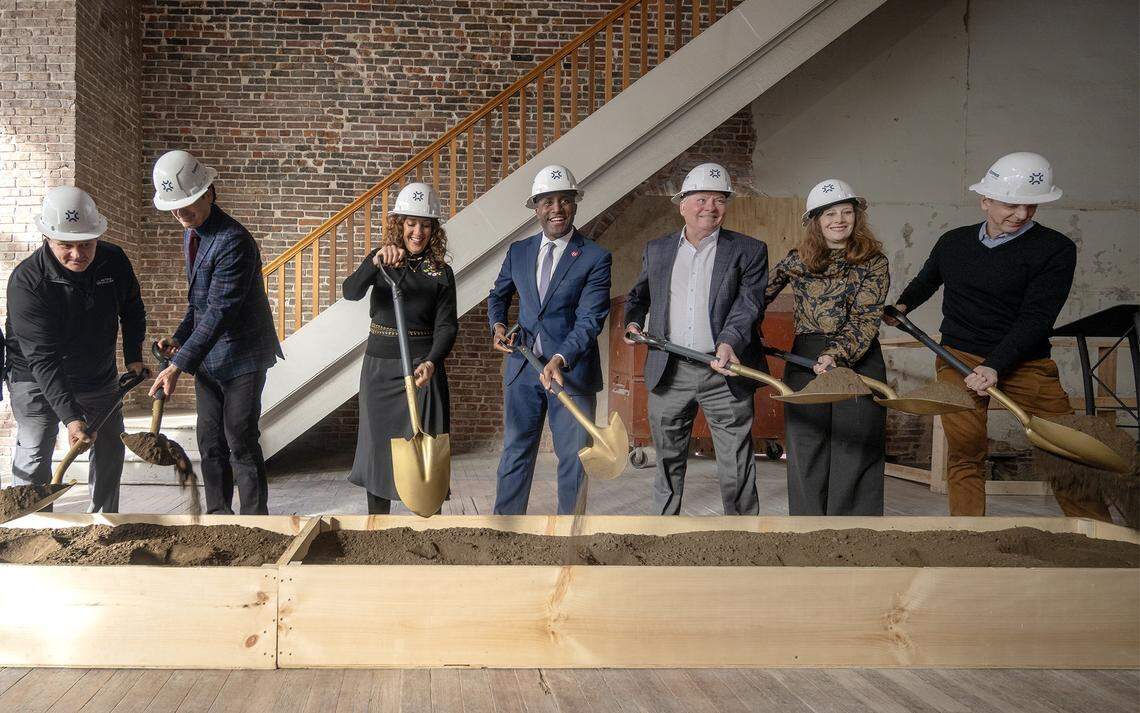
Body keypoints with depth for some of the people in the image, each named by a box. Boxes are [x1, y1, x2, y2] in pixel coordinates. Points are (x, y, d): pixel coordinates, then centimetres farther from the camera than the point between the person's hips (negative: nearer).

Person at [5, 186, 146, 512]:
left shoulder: (114, 260, -13)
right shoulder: (26, 281, -28)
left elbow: (132, 310, 8)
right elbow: (42, 357, -32)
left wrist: (133, 356, 2)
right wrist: (70, 416, -39)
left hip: (100, 376, 5)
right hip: (37, 381, -5)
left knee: (110, 450, 13)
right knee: (33, 460, -6)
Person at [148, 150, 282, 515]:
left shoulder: (234, 241, -22)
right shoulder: (190, 236, 8)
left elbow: (220, 311, -28)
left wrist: (179, 366, -30)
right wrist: (179, 338, 6)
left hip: (241, 358, -9)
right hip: (207, 357, 9)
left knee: (241, 444, -3)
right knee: (210, 441, 15)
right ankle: (218, 516, 28)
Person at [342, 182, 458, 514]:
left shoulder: (441, 273, -1)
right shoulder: (381, 260, 3)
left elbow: (446, 325, -9)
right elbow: (351, 292, -15)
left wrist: (431, 362, -27)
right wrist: (376, 262, -34)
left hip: (422, 366, -2)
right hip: (379, 365, 2)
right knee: (378, 443, 9)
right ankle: (377, 519, 23)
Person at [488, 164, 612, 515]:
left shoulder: (596, 257, -6)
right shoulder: (518, 252, 8)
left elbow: (590, 319, -15)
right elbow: (498, 295, 23)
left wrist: (561, 358, -30)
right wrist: (498, 324, 2)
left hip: (572, 370, -3)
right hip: (522, 368, 4)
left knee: (573, 459, 6)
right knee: (515, 453, 11)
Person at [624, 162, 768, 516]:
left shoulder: (749, 251, 1)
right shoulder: (657, 250, 11)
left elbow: (749, 303, -12)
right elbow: (638, 295, 25)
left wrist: (729, 343, -29)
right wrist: (633, 321, 5)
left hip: (724, 374, -3)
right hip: (668, 374, 3)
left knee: (737, 471, 3)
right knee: (668, 465, 16)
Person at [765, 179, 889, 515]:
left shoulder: (873, 262, -1)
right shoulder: (797, 260, 6)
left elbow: (866, 319, -10)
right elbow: (761, 295, 15)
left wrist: (837, 355, -23)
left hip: (858, 360, -2)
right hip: (805, 361, 2)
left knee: (856, 451, 1)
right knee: (807, 453, 6)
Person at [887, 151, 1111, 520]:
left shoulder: (1055, 249, -6)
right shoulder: (953, 242, 8)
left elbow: (1036, 318, -14)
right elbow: (926, 280, 30)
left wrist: (995, 366, -24)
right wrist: (903, 305, 12)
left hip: (1024, 363, -2)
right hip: (959, 358, 3)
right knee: (965, 454, 0)